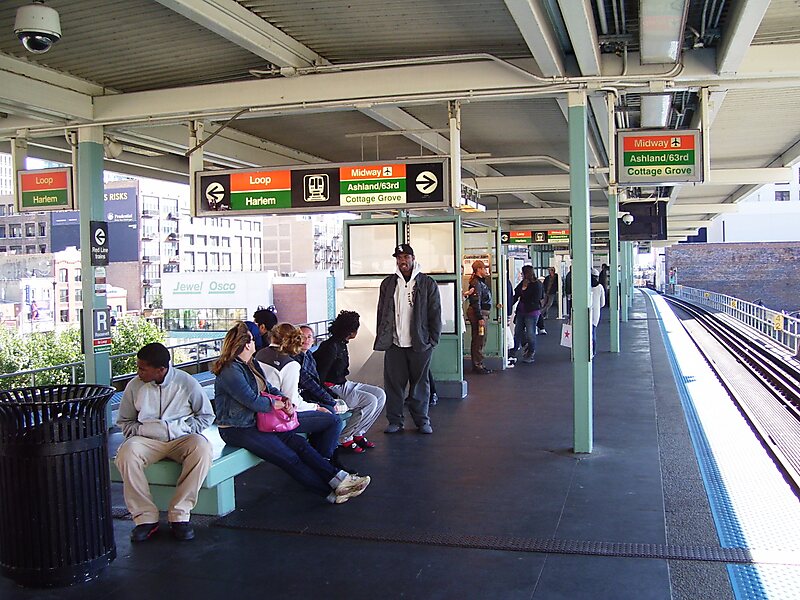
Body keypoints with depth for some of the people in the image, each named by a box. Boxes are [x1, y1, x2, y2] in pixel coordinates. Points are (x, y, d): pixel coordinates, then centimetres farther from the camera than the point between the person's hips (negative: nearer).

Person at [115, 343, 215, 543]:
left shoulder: (186, 383, -3)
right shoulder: (134, 386, 0)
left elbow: (207, 416, 6)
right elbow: (124, 422, 13)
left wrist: (180, 428, -8)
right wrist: (142, 429, -8)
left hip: (181, 438, -1)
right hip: (147, 440, 1)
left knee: (202, 448, -34)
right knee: (126, 453, -32)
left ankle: (179, 514, -25)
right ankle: (146, 517, -22)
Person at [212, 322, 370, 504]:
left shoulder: (251, 364, 13)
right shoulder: (230, 371, -19)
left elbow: (269, 388, 16)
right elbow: (252, 401, -23)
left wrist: (284, 400, -5)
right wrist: (276, 404, -7)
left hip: (257, 421, 9)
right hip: (238, 430, -9)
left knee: (299, 443, -7)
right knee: (290, 458, -14)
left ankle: (339, 479, -10)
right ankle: (332, 492, -10)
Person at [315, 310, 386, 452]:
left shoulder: (341, 344, 10)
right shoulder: (331, 346, -20)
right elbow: (320, 375, -22)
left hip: (343, 384, 10)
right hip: (332, 389, -10)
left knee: (380, 394, 2)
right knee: (370, 401, -21)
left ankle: (358, 434, 7)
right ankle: (343, 439, -10)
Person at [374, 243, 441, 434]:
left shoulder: (427, 283, 2)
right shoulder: (388, 284, 9)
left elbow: (435, 313, 2)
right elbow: (382, 313, 12)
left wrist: (433, 339, -4)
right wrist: (381, 338, 5)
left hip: (420, 344, -2)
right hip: (394, 344, 2)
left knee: (420, 383, 6)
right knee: (394, 383, 3)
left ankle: (422, 420, 16)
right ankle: (395, 421, 12)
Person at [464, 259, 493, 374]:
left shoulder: (481, 282, 16)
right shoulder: (476, 283, -16)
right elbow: (476, 302, -21)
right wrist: (480, 318, -23)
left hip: (482, 313, 11)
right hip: (478, 313, -11)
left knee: (478, 340, 14)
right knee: (479, 340, -7)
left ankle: (477, 364, 21)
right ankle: (478, 365, -2)